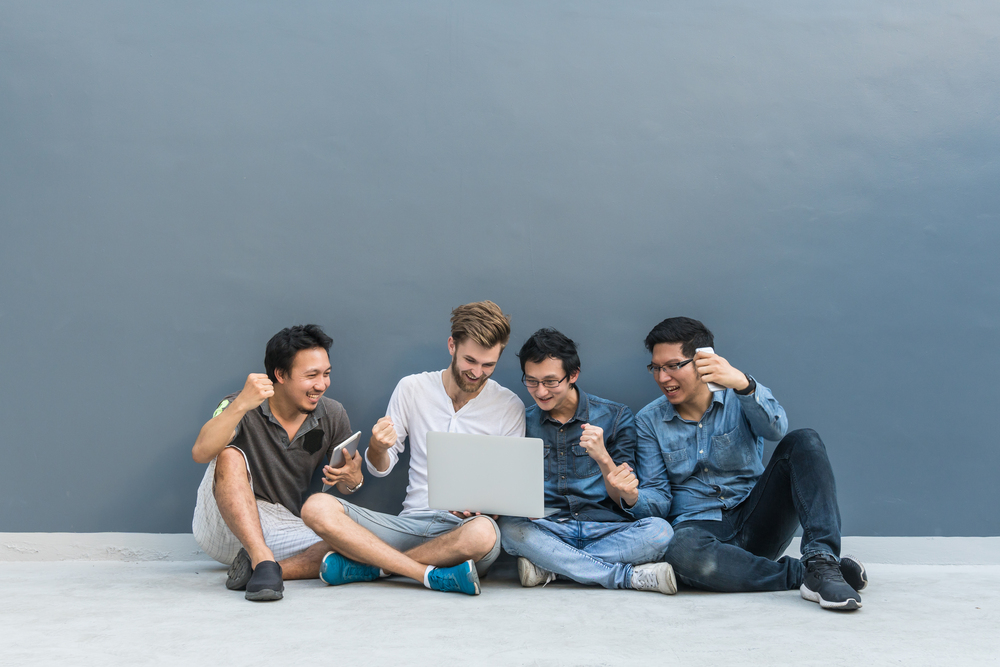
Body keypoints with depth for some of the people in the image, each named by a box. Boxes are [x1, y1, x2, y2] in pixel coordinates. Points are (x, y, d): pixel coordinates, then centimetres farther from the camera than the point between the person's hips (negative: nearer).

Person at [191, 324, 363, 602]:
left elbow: (346, 485, 9)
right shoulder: (243, 410, -12)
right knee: (230, 457, -33)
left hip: (279, 531, 3)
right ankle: (263, 560, -40)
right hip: (223, 525, -3)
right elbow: (200, 453, -29)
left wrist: (352, 479, -17)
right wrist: (241, 404, -42)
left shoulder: (332, 415, 0)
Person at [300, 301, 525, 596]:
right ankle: (431, 575, -26)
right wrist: (378, 448, -13)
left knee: (483, 533, -40)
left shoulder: (509, 408, 3)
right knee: (317, 507, -21)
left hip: (462, 527, -2)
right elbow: (380, 469, 12)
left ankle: (368, 565, -19)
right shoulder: (412, 388, 7)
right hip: (410, 523, 2)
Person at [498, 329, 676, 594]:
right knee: (509, 527, -32)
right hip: (548, 530, 1)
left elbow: (624, 499, 0)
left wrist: (602, 457, -19)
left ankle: (548, 566, -23)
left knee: (659, 530, -30)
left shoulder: (615, 417, 2)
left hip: (607, 530, 0)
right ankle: (630, 576, -27)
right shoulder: (523, 422, 8)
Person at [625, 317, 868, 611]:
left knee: (803, 441, -19)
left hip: (755, 520, 1)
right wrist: (632, 498, -22)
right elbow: (658, 499, 2)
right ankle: (801, 573, -29)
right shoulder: (649, 421, 6)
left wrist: (743, 384, -38)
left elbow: (775, 428, -20)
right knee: (683, 550, -39)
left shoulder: (740, 396, 4)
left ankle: (821, 561, -33)